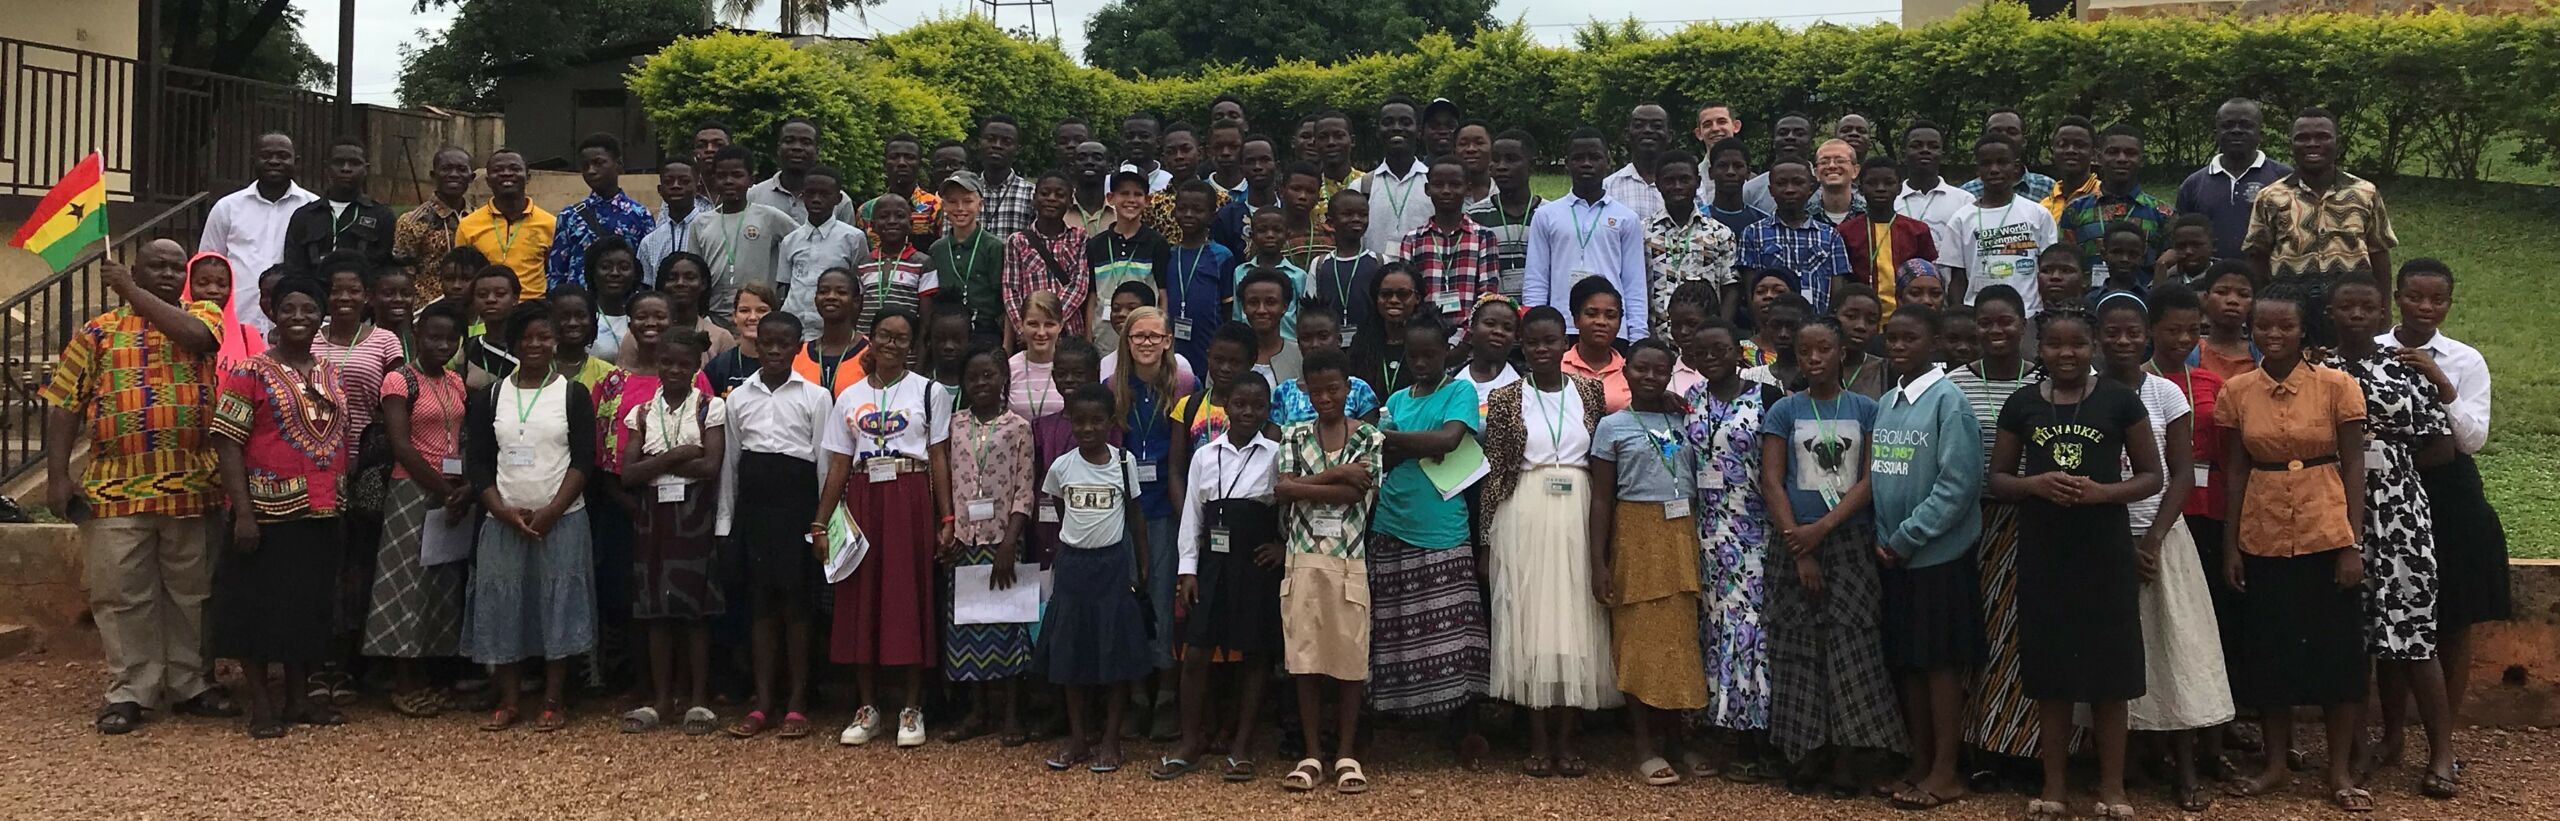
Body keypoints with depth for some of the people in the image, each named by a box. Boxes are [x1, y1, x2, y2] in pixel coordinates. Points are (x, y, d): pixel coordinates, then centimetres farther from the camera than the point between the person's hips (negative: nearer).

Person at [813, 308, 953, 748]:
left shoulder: (930, 392, 3)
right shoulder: (849, 398, 11)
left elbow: (939, 459, -1)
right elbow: (838, 465, 10)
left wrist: (946, 517, -8)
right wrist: (820, 522, 4)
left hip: (910, 500, -3)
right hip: (863, 500, 3)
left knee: (909, 597, -1)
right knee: (860, 600, 4)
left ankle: (912, 708, 7)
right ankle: (868, 708, 13)